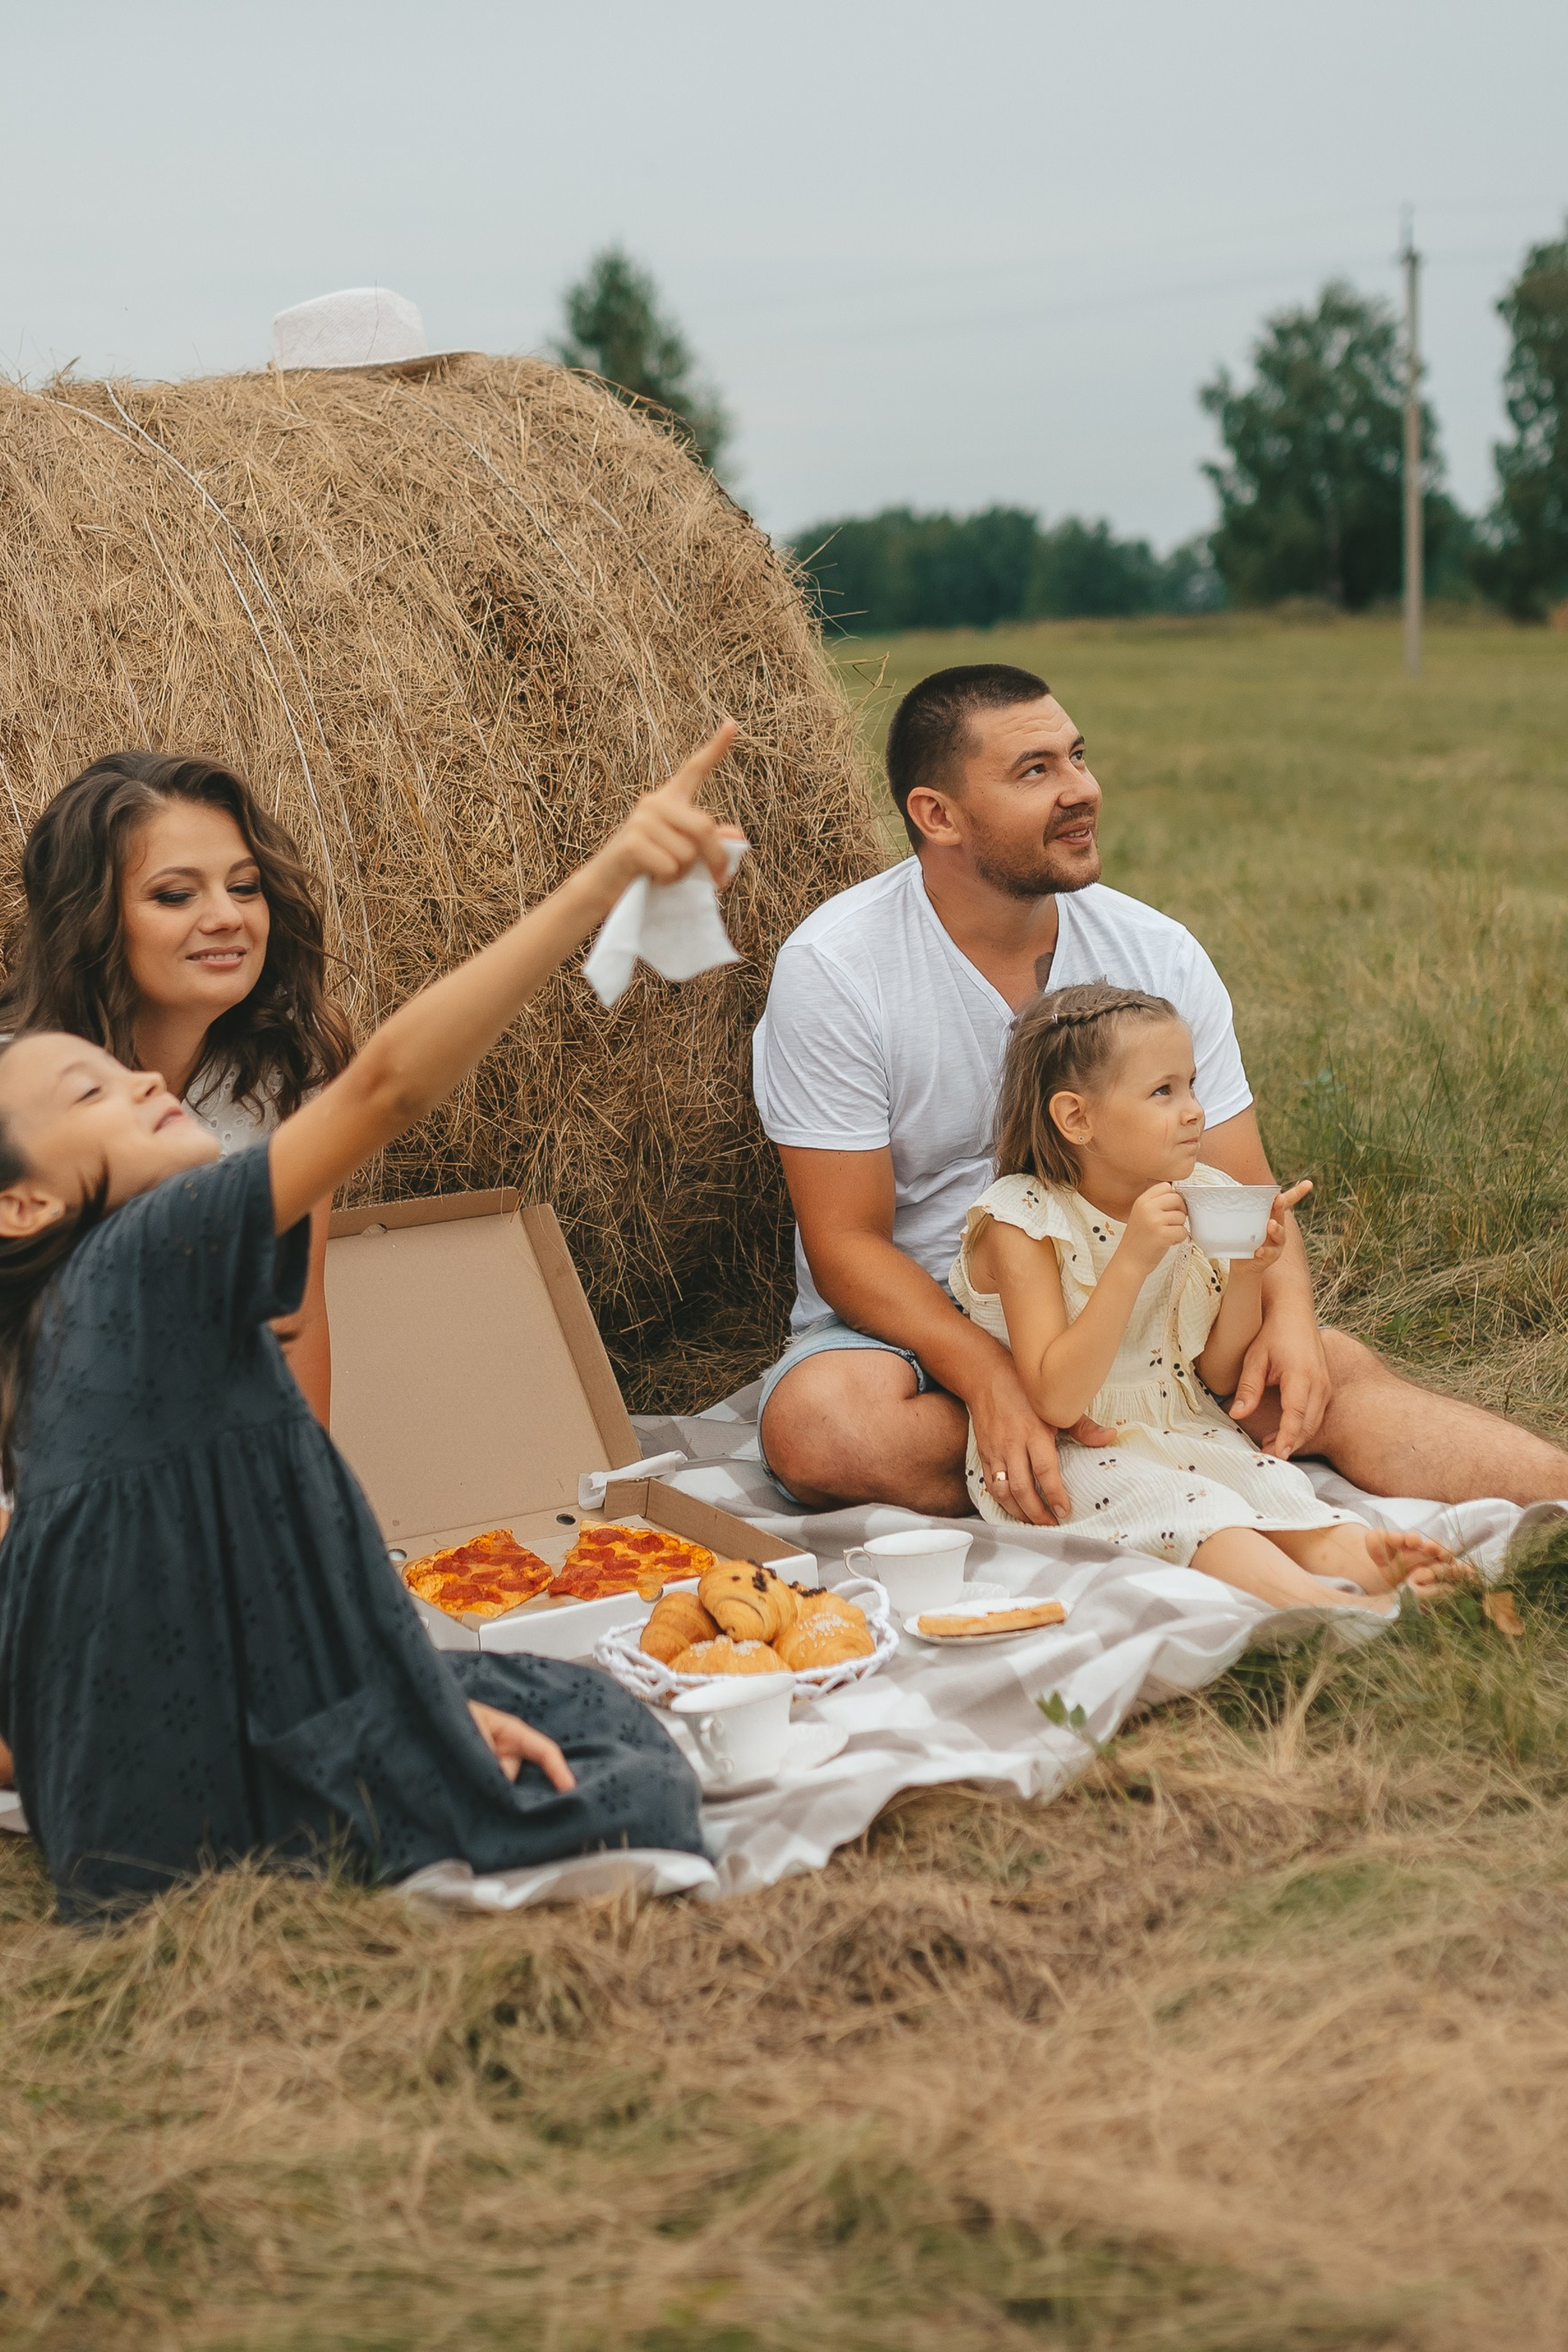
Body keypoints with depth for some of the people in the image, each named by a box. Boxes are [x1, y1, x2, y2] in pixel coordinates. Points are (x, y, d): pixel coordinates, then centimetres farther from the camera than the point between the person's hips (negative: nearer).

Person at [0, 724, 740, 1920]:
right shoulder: (146, 1259, -20)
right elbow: (387, 1082, -32)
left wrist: (439, 1699, 3)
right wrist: (606, 876, -37)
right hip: (219, 1821, -9)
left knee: (588, 1706, 19)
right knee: (642, 1792, 0)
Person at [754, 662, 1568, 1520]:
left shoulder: (1157, 953, -2)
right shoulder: (834, 967, -14)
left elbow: (1241, 1190, 1)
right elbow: (847, 1243, -15)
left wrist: (1287, 1310, -23)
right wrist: (989, 1378, -33)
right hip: (912, 1322, -3)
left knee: (1328, 1368, -24)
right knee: (817, 1421, -37)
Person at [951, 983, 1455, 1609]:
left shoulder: (1202, 1202, 3)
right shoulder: (1025, 1222, -13)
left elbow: (1221, 1376, 8)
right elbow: (1056, 1402, -22)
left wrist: (1247, 1274, -11)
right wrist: (1133, 1261, -28)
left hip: (1184, 1433, 6)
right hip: (1068, 1458, -6)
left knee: (1275, 1483, -23)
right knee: (1188, 1508, -31)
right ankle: (1324, 1604, -52)